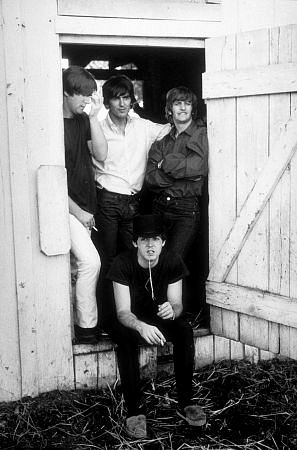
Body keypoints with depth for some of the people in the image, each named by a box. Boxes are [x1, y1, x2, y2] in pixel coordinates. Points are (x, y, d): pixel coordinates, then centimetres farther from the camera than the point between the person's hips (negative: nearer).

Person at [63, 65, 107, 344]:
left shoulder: (83, 121, 10)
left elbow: (100, 155, 0)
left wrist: (94, 118, -9)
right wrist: (79, 212, -12)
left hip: (85, 205, 7)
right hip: (68, 206, -7)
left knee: (83, 262, 9)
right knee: (90, 261, -16)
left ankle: (84, 321, 20)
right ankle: (86, 329, -5)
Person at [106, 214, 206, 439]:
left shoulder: (173, 262, -14)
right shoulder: (122, 264, -22)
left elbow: (177, 304, -14)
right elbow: (123, 312, -27)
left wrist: (172, 309, -41)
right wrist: (142, 327, -50)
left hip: (160, 317, 3)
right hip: (129, 321, -2)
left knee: (185, 330, -27)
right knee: (126, 337, -35)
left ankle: (185, 402, -18)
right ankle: (134, 410, -28)